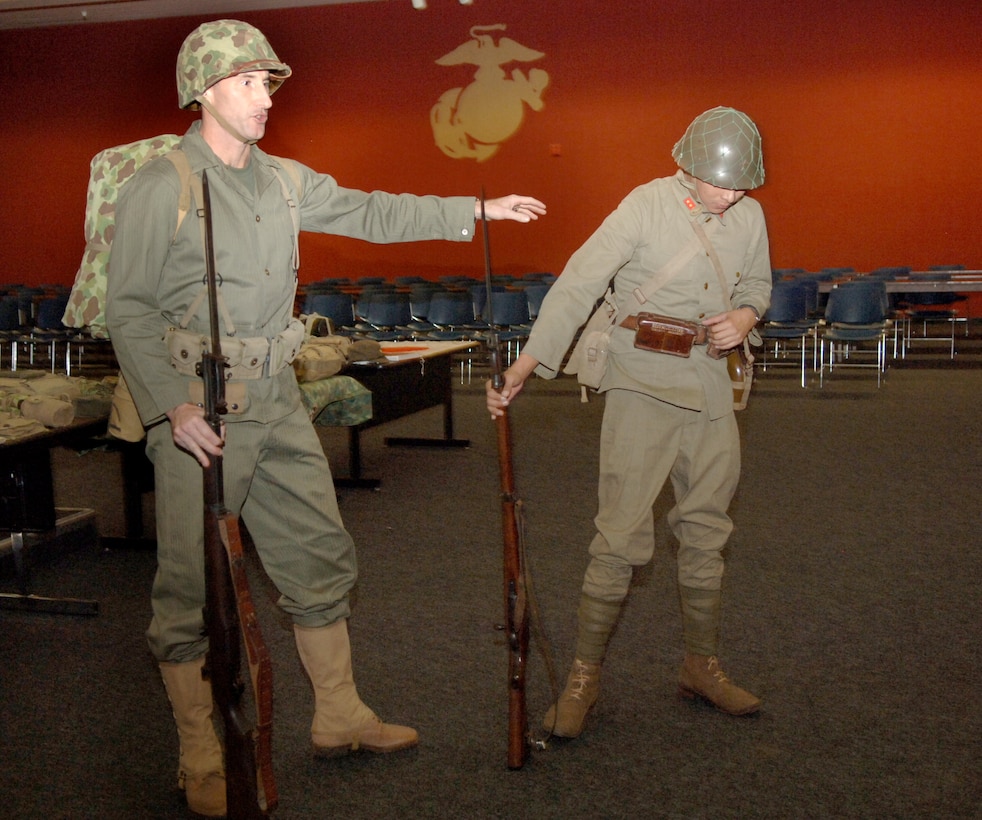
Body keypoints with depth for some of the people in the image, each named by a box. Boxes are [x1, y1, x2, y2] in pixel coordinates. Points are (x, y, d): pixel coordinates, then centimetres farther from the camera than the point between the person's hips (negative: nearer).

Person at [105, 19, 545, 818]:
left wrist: (478, 210, 10)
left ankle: (339, 715, 28)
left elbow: (372, 214, 15)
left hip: (278, 400, 7)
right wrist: (172, 405, -21)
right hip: (198, 410, -7)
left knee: (321, 557, 12)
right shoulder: (159, 188, -9)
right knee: (191, 585, 2)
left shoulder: (283, 181, 10)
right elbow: (128, 311, -11)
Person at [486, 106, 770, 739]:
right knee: (623, 538, -7)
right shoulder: (647, 206, -11)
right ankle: (585, 674, 7)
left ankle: (702, 665, 29)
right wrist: (528, 364, -25)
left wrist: (745, 316, -2)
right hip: (643, 390, -6)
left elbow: (759, 284, 23)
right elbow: (579, 284, -17)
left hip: (712, 394, 6)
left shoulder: (750, 216, 7)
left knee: (706, 535, 13)